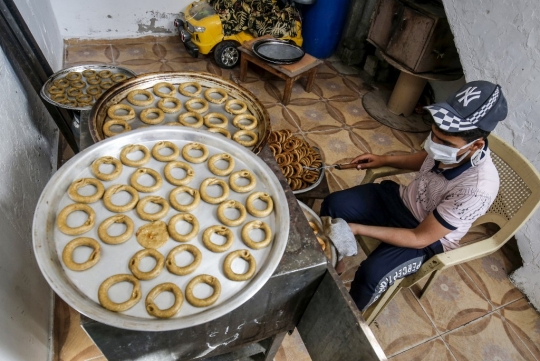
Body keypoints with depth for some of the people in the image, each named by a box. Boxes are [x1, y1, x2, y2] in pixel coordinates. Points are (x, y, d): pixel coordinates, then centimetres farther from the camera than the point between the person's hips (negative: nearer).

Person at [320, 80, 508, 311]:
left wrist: (358, 229, -32)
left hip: (429, 238, -5)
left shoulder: (477, 188, -34)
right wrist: (384, 160, -3)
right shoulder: (450, 146, -19)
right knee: (333, 205, -6)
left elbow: (420, 238, -27)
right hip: (402, 200, 6)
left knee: (372, 273, -28)